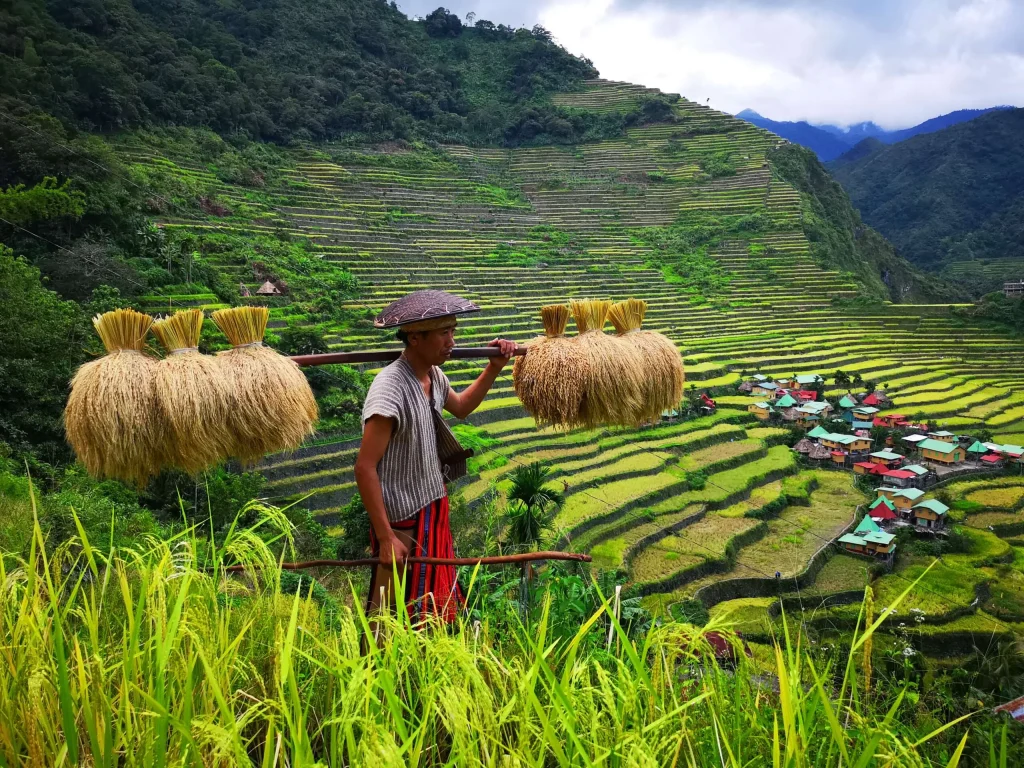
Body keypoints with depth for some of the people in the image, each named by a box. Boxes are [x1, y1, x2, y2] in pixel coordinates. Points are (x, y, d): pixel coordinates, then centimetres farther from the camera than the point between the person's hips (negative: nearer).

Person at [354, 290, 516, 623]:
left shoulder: (434, 376, 3)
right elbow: (365, 468, -24)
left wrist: (494, 368, 15)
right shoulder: (390, 389, -25)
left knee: (436, 615, 21)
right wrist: (386, 539, -23)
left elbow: (460, 407, 26)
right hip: (403, 523, -9)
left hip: (434, 514, 9)